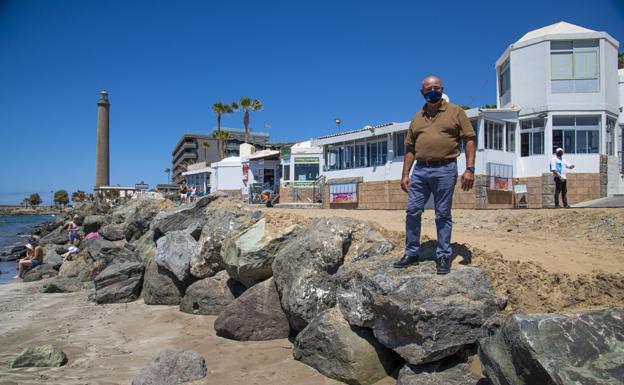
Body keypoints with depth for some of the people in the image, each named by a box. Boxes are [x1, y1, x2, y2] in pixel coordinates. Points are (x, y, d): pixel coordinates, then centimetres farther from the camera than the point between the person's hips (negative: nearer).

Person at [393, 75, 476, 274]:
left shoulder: (455, 111, 5)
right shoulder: (417, 118, 16)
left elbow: (469, 140, 0)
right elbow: (410, 148, 16)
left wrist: (469, 169, -9)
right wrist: (405, 174, 9)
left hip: (445, 170, -4)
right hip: (420, 170, 4)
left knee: (443, 215, 2)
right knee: (412, 211, 2)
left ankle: (444, 256, 13)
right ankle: (411, 254, 15)